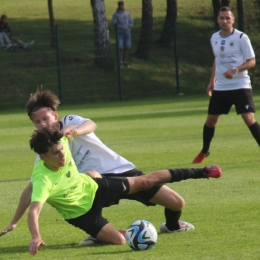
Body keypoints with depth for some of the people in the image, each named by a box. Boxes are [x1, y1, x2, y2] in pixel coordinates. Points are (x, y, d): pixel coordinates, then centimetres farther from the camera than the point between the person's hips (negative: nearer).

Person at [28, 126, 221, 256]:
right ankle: (98, 236, 22)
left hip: (92, 188, 5)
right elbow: (34, 211, -54)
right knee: (119, 241, -14)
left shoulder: (62, 143, -25)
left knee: (148, 180, 11)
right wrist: (36, 238, -70)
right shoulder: (42, 181, -42)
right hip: (82, 212, -5)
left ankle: (199, 173, 27)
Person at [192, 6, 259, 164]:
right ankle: (204, 152, 31)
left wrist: (235, 70, -25)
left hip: (240, 86, -5)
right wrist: (212, 80, 19)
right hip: (220, 87, 5)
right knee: (210, 120, 9)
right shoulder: (214, 38, 8)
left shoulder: (241, 38, -10)